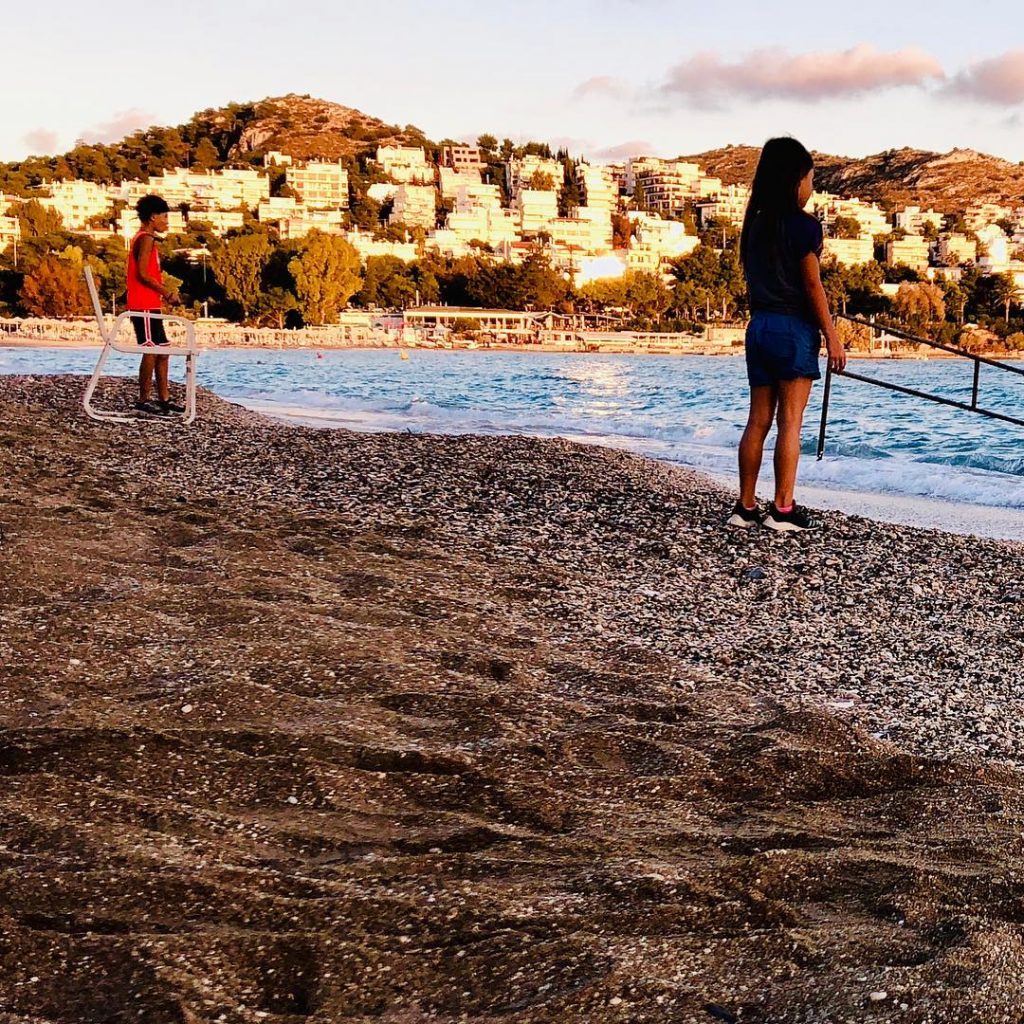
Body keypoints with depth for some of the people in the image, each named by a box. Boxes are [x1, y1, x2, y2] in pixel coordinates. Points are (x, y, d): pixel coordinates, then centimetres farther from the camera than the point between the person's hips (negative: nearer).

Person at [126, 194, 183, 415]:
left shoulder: (143, 238, 20)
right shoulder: (147, 239, -10)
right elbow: (142, 274, -18)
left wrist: (164, 292, 10)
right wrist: (166, 292, -10)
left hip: (149, 305, 10)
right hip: (145, 306, -10)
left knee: (162, 351, 11)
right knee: (151, 351, -9)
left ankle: (164, 398, 13)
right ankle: (144, 400, -5)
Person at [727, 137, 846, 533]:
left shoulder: (755, 225, 10)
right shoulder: (804, 225, -10)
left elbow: (752, 278, 12)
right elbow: (812, 285, -11)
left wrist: (764, 317, 18)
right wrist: (832, 336, -7)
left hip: (759, 326, 6)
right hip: (794, 328, -6)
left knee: (758, 420, 9)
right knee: (790, 422, -1)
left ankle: (746, 507, 11)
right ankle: (783, 510, 2)